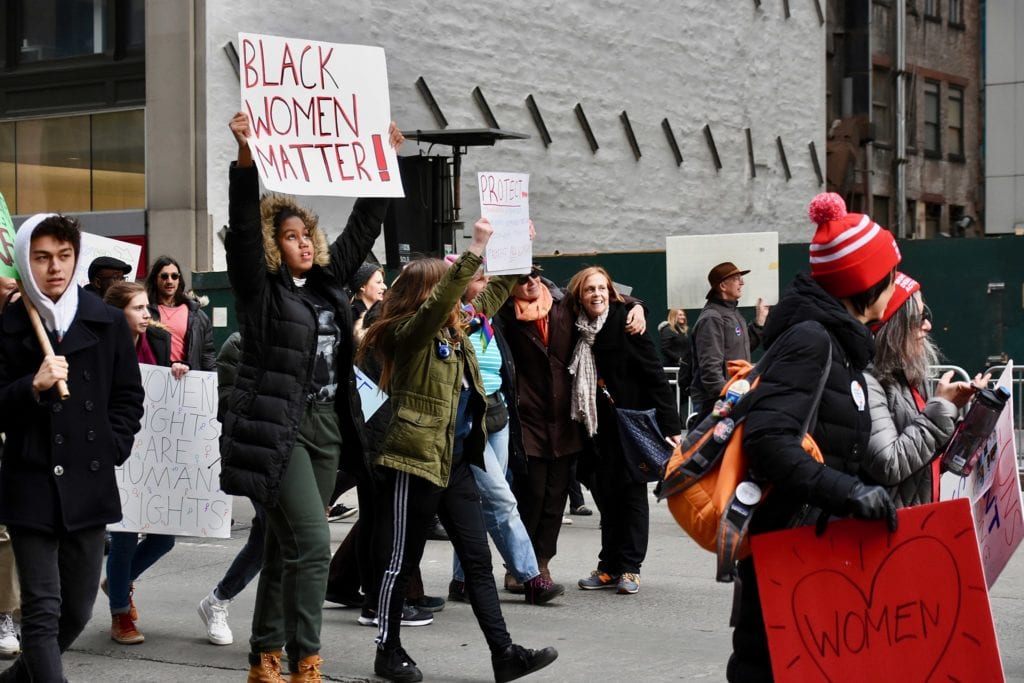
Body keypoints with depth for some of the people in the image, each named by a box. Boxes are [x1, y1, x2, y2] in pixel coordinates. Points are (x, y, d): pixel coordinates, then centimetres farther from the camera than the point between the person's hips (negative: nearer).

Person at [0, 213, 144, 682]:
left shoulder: (108, 322, 5)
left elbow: (129, 396, 11)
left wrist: (110, 449, 1)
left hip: (89, 485, 3)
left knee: (77, 611, 12)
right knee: (42, 611, -6)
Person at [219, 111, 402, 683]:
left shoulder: (328, 279, 12)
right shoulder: (260, 285, -5)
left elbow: (363, 227, 19)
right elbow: (243, 226, -18)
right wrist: (246, 156, -30)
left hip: (327, 426, 7)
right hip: (277, 429, -7)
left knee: (288, 547, 12)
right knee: (312, 544, -13)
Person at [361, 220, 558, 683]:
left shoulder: (453, 331, 13)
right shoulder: (408, 333, -10)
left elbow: (491, 297, 26)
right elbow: (440, 299, -29)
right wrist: (475, 251, -32)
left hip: (456, 462, 8)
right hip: (415, 461, -8)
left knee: (478, 560, 4)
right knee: (402, 560, 3)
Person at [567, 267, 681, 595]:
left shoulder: (625, 322, -10)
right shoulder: (579, 329, 4)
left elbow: (654, 374, -12)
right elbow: (580, 380, 9)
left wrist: (670, 424, -17)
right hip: (600, 424, 5)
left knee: (631, 491, 2)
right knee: (605, 493, 9)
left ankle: (629, 568, 8)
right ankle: (609, 566, 18)